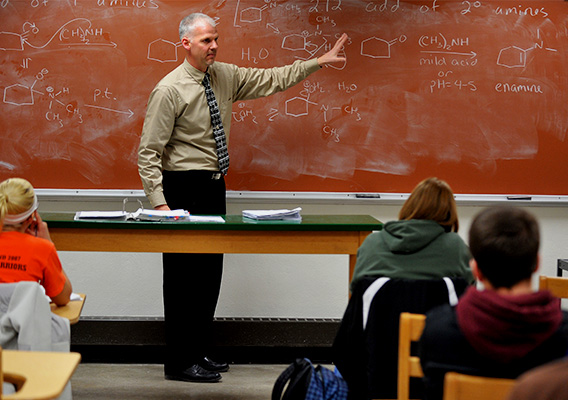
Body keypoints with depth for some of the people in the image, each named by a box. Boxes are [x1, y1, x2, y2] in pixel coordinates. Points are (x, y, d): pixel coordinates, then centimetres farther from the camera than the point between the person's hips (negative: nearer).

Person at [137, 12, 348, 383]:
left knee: (210, 273, 12)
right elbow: (149, 152, -13)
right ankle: (179, 363, 5)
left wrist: (318, 62, 11)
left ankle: (199, 353, 24)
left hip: (214, 187, 8)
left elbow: (270, 80, 16)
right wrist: (159, 203, -20)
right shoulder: (170, 89, -13)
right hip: (184, 188, -8)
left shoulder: (225, 76, 7)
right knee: (184, 276, -4)